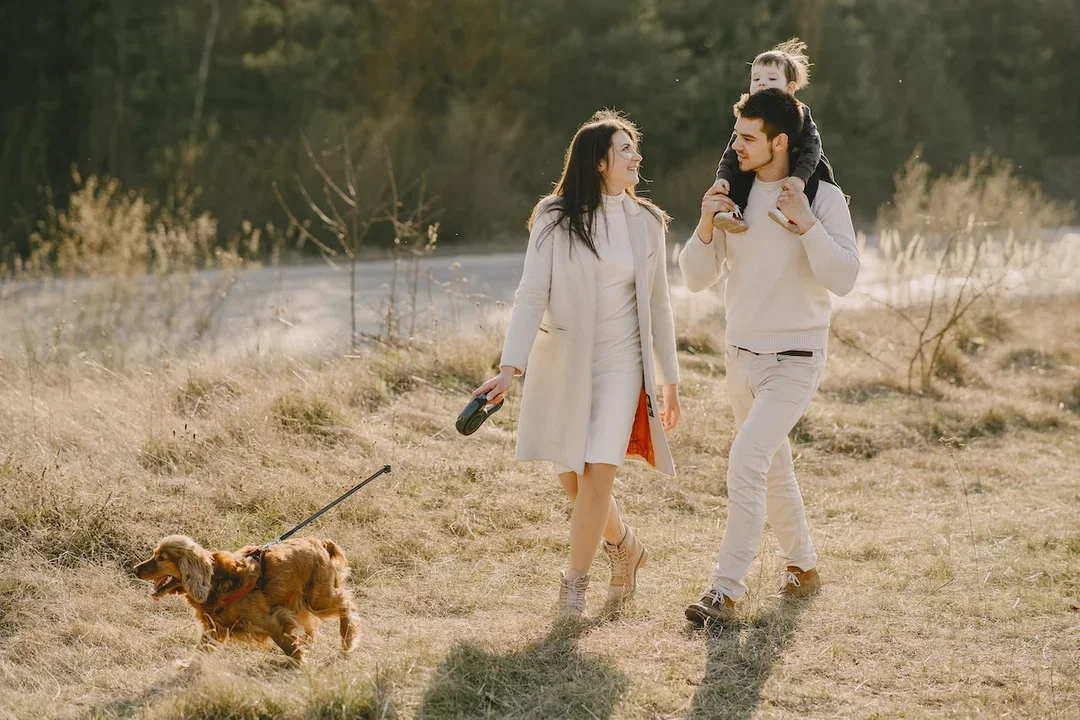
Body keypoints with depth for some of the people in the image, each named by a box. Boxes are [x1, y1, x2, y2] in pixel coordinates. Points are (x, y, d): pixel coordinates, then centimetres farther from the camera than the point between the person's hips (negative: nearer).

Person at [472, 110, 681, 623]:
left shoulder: (645, 223, 4)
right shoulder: (555, 219, -5)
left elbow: (658, 307, 11)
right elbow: (531, 294, -11)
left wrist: (670, 381, 13)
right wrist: (510, 367, -21)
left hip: (620, 365, 1)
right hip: (563, 364, -1)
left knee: (598, 474, -13)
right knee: (573, 480, 6)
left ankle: (574, 582, 1)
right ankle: (623, 546, 34)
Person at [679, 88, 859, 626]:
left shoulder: (823, 198, -11)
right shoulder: (732, 195, 2)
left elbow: (843, 278, -19)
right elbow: (697, 279, 3)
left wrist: (807, 224, -27)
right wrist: (705, 226, -14)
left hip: (795, 358, -6)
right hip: (741, 355, 6)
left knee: (746, 462, -20)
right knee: (772, 467, 18)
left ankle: (726, 592, -18)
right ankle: (802, 565, 39)